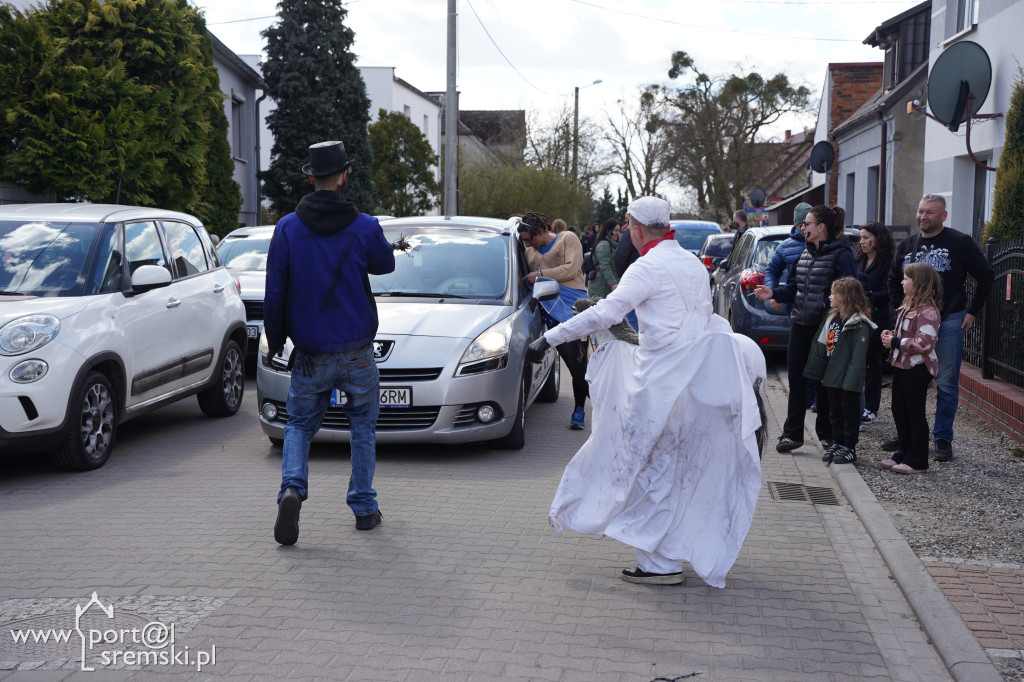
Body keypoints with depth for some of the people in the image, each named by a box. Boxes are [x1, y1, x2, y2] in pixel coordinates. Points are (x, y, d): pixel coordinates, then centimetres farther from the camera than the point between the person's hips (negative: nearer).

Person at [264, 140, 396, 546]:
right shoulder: (364, 227, -7)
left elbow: (275, 295, -1)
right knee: (362, 425, 16)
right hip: (357, 351, 0)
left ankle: (292, 488, -11)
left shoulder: (287, 228, -4)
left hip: (309, 353, 0)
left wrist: (274, 341, 10)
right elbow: (385, 265, 14)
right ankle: (364, 508, 19)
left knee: (299, 425, 14)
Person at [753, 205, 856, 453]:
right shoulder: (804, 256, 13)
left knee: (823, 380, 4)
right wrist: (773, 293, 0)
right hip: (800, 325, 7)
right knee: (795, 377, 7)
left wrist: (828, 303, -30)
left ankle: (826, 433, 20)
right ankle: (792, 433, 15)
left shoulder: (841, 256, -10)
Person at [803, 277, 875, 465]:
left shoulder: (859, 324, -16)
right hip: (832, 377, 8)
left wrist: (851, 380, -23)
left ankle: (849, 448, 13)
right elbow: (821, 346, 14)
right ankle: (837, 444, 26)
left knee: (850, 414, 4)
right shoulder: (832, 318, 10)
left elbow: (858, 355, -20)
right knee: (835, 413, 16)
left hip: (848, 381, -8)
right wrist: (821, 374, 12)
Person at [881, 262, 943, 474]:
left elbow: (924, 343, -26)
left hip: (917, 368, -10)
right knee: (899, 411, 15)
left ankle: (918, 461, 8)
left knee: (915, 413, -2)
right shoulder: (909, 305, 13)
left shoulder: (928, 311, -20)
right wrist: (892, 335, 5)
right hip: (902, 365, 10)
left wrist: (895, 342, -20)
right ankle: (904, 454, 26)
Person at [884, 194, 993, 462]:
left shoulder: (960, 242, -3)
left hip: (949, 322, -4)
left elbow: (985, 276, 1)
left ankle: (943, 439, 7)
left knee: (946, 384, -1)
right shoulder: (907, 245, 11)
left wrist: (972, 312, -2)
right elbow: (893, 280, 24)